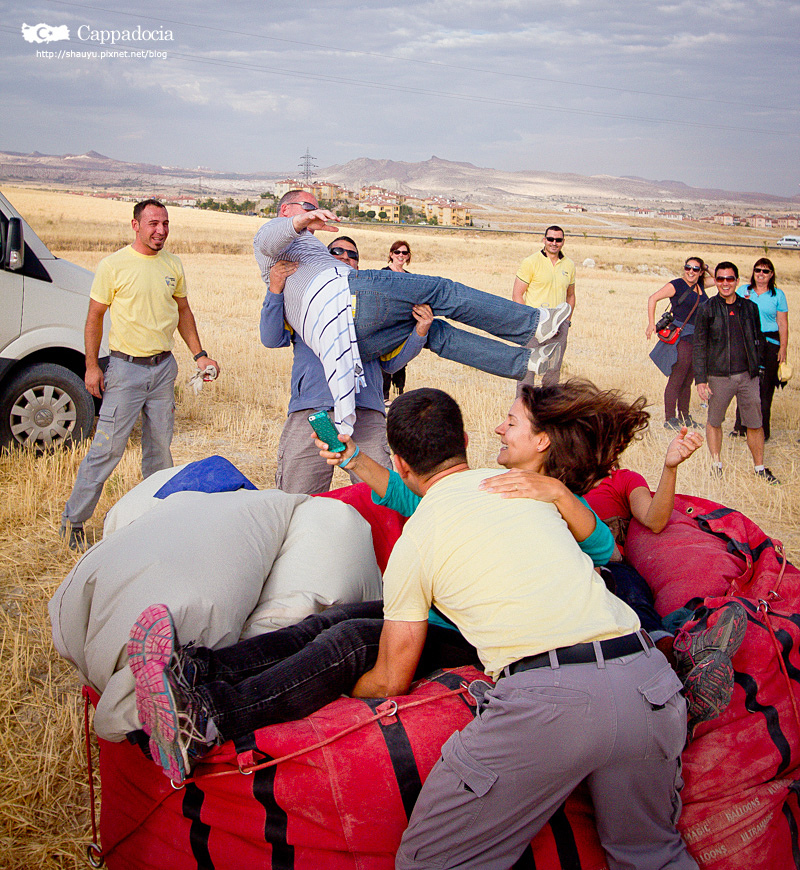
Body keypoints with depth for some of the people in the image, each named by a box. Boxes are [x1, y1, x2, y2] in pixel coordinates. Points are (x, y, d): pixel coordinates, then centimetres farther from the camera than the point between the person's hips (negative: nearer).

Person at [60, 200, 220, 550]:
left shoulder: (173, 265, 8)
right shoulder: (113, 265, -6)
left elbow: (183, 312, 17)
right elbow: (94, 318, -3)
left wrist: (199, 354, 9)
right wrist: (92, 366, -9)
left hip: (164, 366, 5)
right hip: (126, 367, -5)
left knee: (159, 446, 11)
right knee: (108, 447, -6)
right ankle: (73, 520, 5)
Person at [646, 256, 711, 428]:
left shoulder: (700, 286, 13)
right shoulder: (677, 285, -5)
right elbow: (653, 299, -8)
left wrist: (707, 269, 12)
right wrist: (651, 323, -14)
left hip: (699, 339, 7)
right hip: (681, 337, -6)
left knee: (688, 381, 12)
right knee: (676, 380, -8)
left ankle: (684, 416, 20)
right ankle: (670, 419, -4)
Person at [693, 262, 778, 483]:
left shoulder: (750, 307, 7)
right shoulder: (708, 310, -2)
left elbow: (759, 340, 15)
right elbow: (699, 346, -2)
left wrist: (759, 367, 9)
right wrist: (700, 379, -8)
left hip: (748, 376, 2)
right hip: (719, 376, -2)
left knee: (755, 424, 5)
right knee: (714, 421, 9)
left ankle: (760, 468, 17)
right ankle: (716, 465, 24)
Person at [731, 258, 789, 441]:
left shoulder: (778, 295, 6)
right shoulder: (743, 291, 9)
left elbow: (783, 325, 4)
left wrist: (783, 349, -2)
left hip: (769, 343, -1)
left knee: (765, 388, -2)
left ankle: (762, 431, 5)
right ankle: (741, 427, 10)